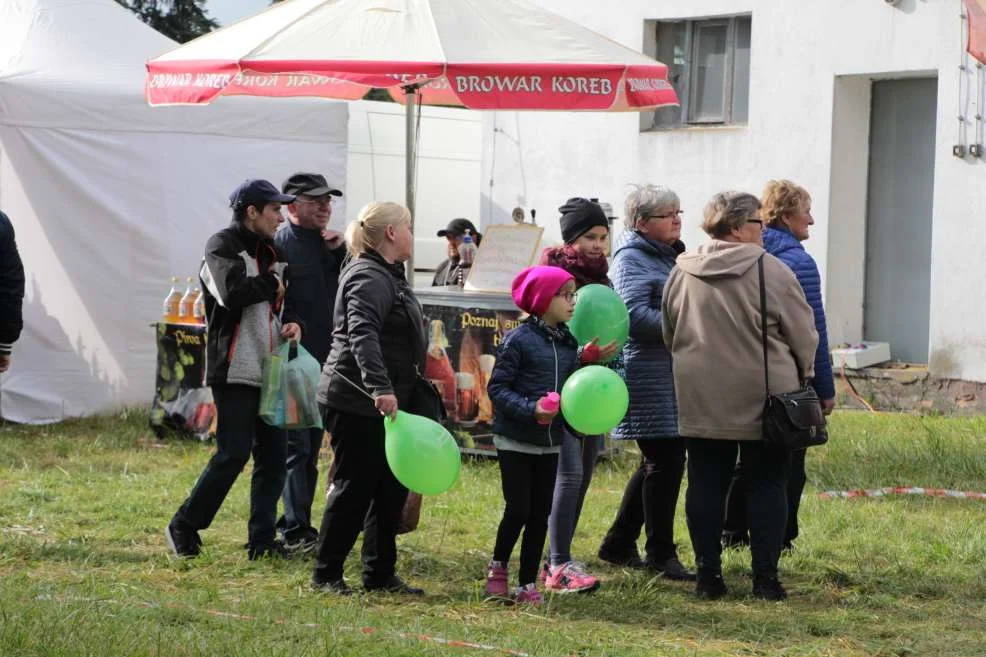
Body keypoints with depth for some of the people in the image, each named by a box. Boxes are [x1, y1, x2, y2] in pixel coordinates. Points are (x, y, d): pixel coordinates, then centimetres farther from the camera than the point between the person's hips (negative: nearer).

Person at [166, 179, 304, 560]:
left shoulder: (272, 253, 18)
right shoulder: (223, 246, -7)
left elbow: (285, 304, 24)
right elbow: (233, 293, -24)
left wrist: (293, 324, 1)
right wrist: (271, 285, -8)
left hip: (269, 371, 8)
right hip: (234, 370, -8)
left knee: (273, 456, 5)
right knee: (233, 454, -9)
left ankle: (262, 540, 11)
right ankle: (184, 527, 5)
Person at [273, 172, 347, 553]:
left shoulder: (328, 244, 14)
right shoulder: (279, 244, -10)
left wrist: (341, 251, -3)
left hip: (323, 361, 8)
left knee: (311, 447, 13)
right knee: (296, 447, -8)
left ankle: (295, 524, 21)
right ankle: (296, 531, -5)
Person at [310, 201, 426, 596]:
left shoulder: (387, 276, 18)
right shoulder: (369, 279, -16)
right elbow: (362, 334, -31)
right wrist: (380, 387, -42)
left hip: (380, 402, 10)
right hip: (356, 403, -10)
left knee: (391, 488, 11)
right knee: (354, 487, -4)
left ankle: (380, 574, 19)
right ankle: (325, 575, 6)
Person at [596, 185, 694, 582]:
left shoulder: (674, 256, 19)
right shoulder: (632, 259, -9)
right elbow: (635, 315, -20)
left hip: (675, 374, 10)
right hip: (649, 375, -10)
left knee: (660, 461, 14)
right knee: (664, 462, -7)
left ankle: (619, 544, 23)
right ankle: (660, 554, 2)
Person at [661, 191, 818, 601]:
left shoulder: (681, 274, 3)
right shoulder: (771, 271, -10)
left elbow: (669, 335, 13)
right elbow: (803, 336, -5)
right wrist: (801, 377, 12)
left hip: (701, 402, 4)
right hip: (763, 401, -4)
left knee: (706, 485, 9)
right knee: (766, 485, 5)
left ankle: (708, 575, 10)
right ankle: (765, 578, 6)